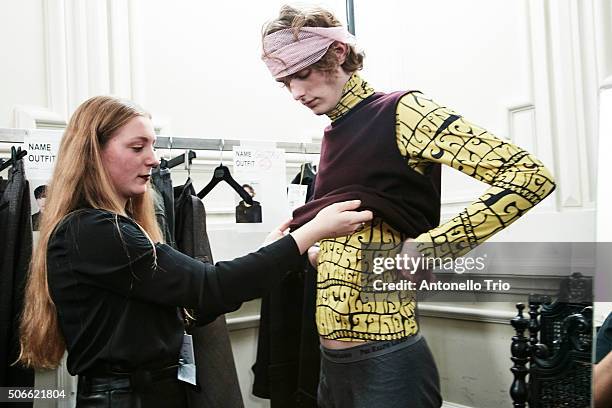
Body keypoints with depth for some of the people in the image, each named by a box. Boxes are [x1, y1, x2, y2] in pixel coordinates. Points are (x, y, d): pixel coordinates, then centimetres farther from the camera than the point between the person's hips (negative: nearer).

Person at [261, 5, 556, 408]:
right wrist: (317, 248, 6)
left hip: (383, 363, -7)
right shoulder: (335, 135, 11)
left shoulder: (401, 113, -11)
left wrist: (426, 247, -19)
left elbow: (531, 175, -19)